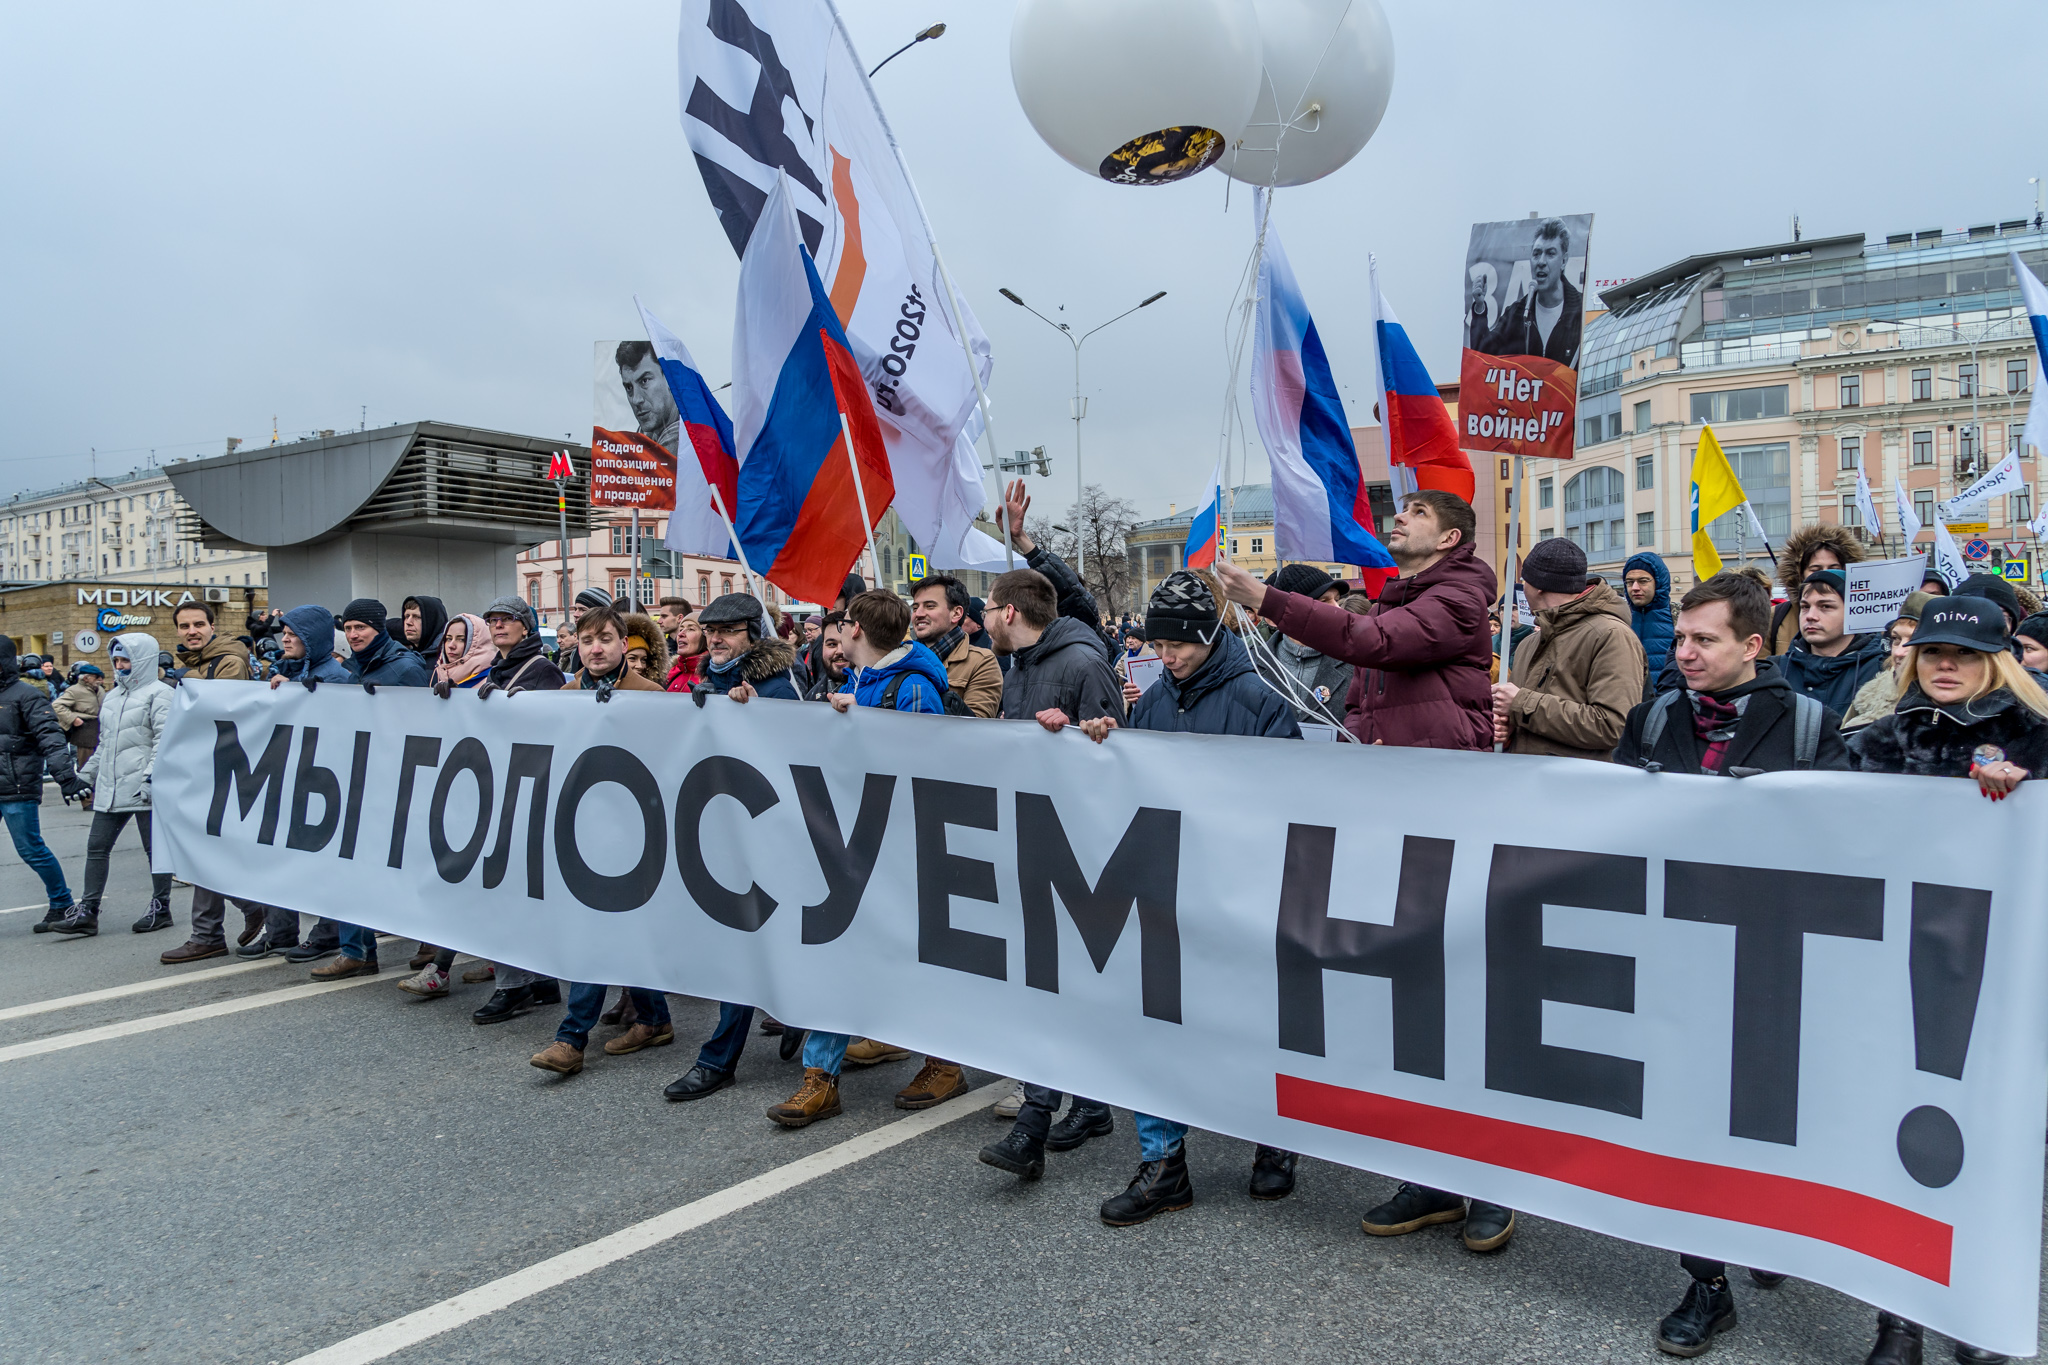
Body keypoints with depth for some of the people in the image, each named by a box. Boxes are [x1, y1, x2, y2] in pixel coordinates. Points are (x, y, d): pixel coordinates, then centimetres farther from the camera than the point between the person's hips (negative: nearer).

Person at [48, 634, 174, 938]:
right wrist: (88, 773, 23)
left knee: (155, 848, 2)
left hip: (143, 788, -8)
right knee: (96, 847, 5)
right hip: (110, 788, 8)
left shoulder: (159, 693, -7)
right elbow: (105, 742, 27)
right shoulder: (113, 697, 19)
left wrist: (151, 777, -22)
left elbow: (164, 740, -15)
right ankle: (87, 911, 9)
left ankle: (160, 908, 11)